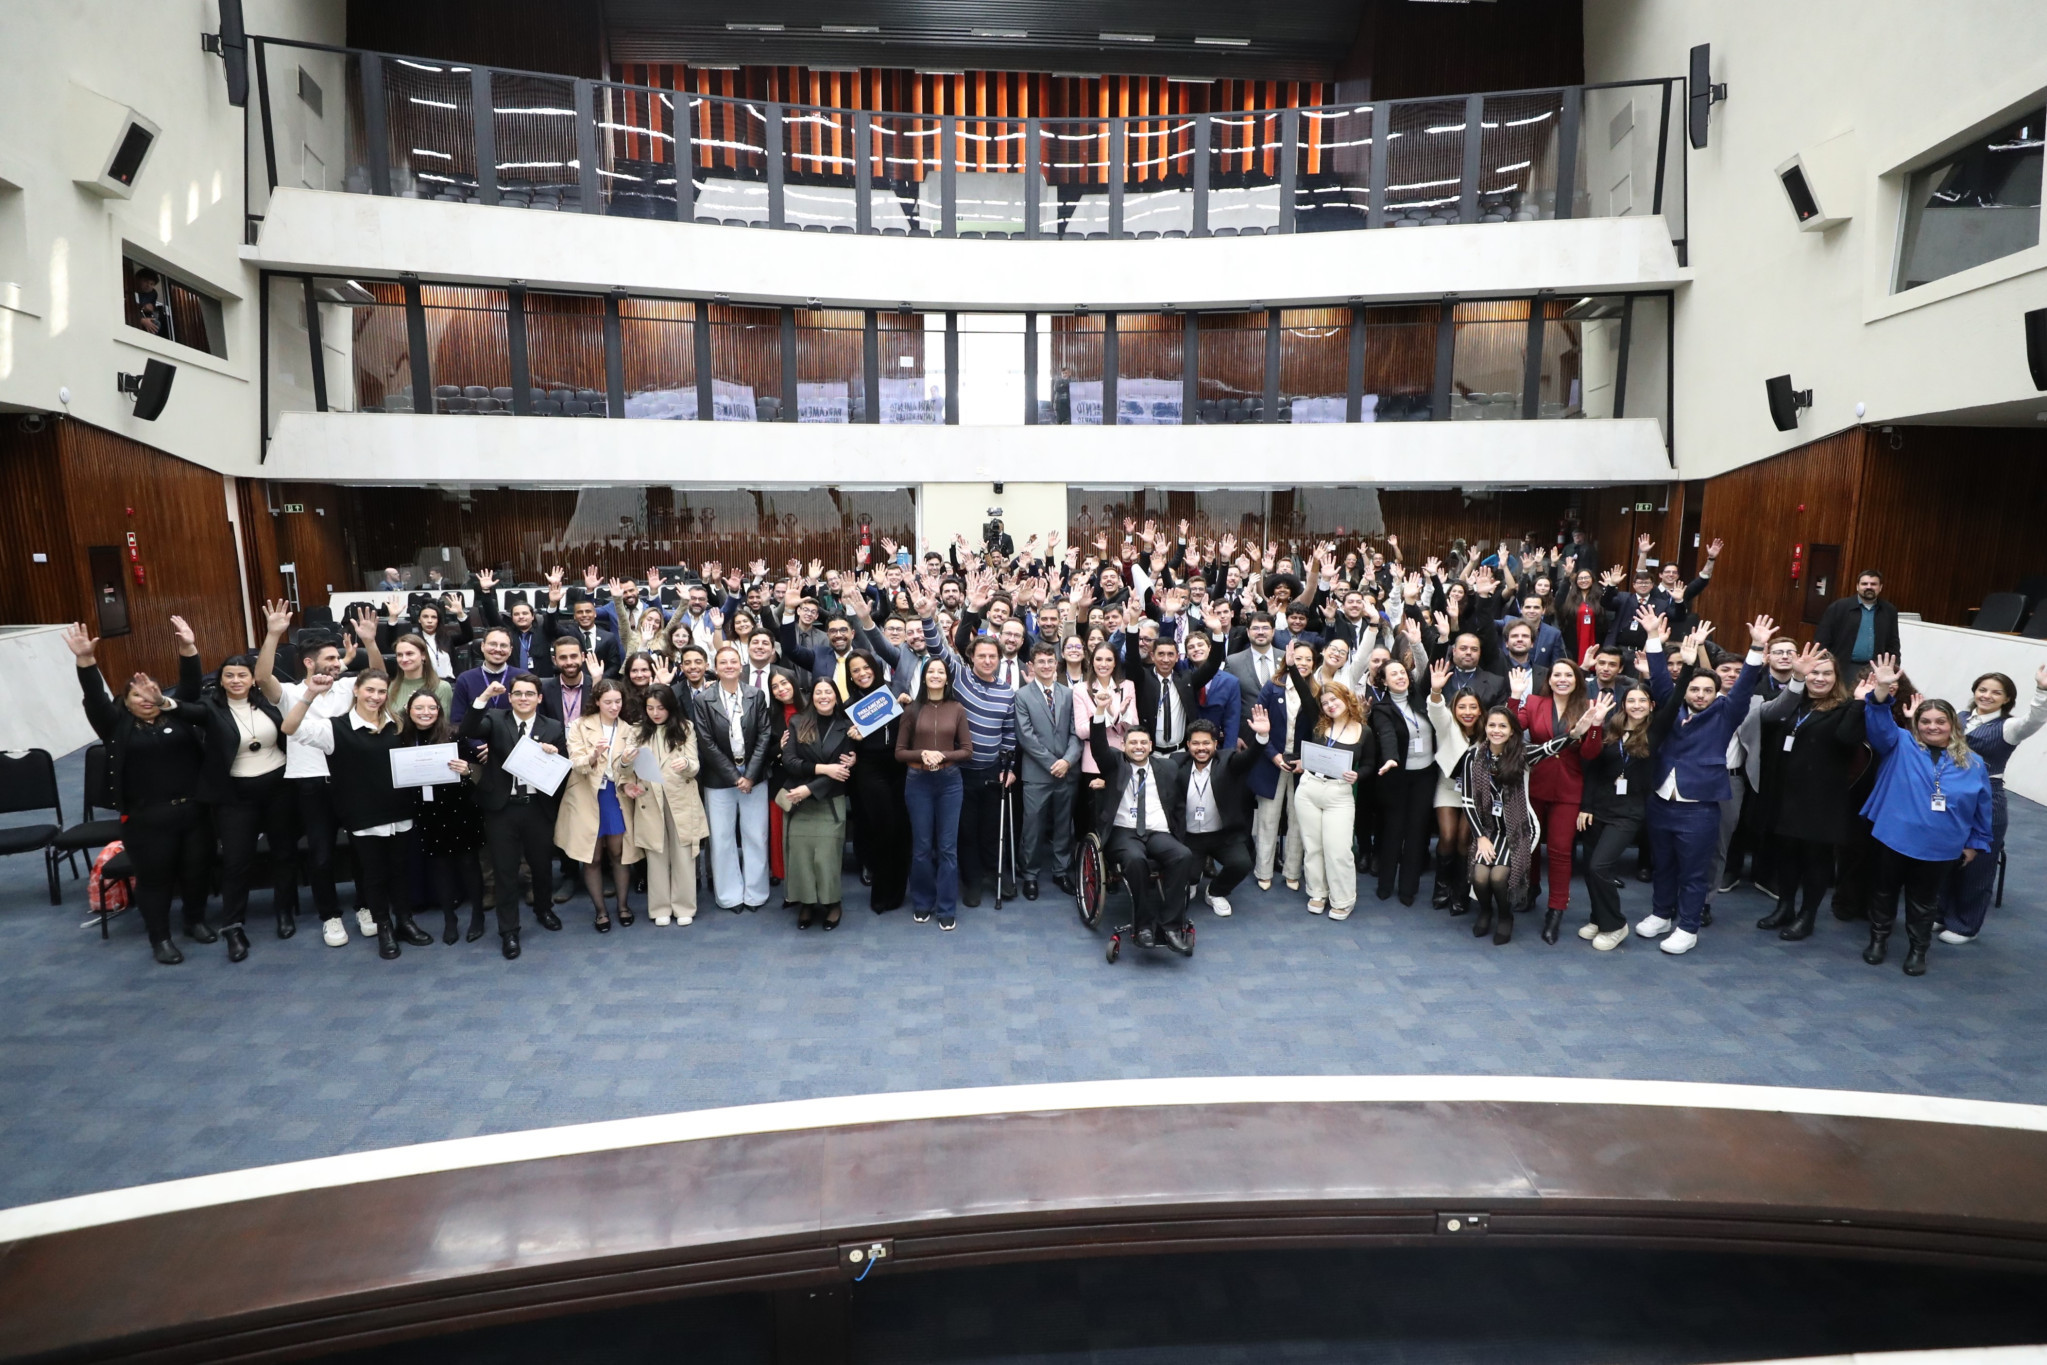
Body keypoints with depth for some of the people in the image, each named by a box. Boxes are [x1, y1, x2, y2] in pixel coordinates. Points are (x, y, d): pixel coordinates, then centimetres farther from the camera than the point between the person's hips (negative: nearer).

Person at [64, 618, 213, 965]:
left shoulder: (176, 714, 6)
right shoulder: (118, 725, 2)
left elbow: (190, 686, -3)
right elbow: (95, 698, -11)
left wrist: (187, 648, -16)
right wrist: (86, 661, -25)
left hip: (193, 810, 2)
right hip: (147, 819, -2)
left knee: (196, 869, 13)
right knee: (154, 877, 7)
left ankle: (196, 921, 33)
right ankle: (160, 937, 20)